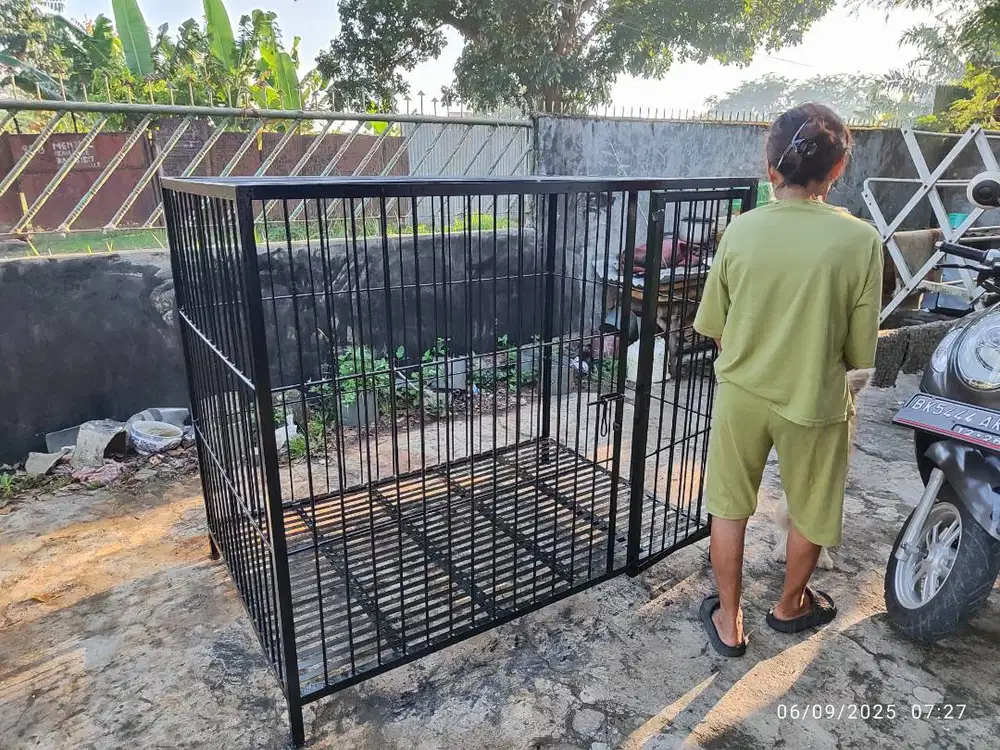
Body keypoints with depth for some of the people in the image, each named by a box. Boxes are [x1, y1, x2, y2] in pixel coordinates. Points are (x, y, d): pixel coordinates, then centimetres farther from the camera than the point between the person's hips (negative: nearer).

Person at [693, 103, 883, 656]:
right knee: (811, 512, 23)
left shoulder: (742, 229, -11)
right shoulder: (859, 240, -15)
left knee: (729, 507, 17)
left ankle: (728, 621, 29)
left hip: (742, 393, 1)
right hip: (814, 401, -1)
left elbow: (712, 325, -2)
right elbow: (860, 352, -9)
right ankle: (791, 606, 44)